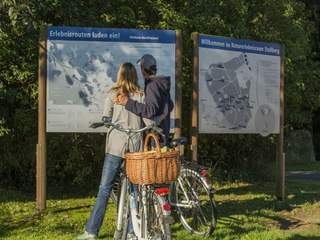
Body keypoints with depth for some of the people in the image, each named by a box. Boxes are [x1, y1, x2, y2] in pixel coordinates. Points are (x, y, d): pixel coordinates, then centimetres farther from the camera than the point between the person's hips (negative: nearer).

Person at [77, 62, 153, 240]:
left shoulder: (113, 94, 1)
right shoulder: (141, 95, 4)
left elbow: (105, 119, -2)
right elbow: (149, 122, 1)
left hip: (116, 145, -1)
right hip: (135, 144, 2)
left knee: (105, 188, 1)